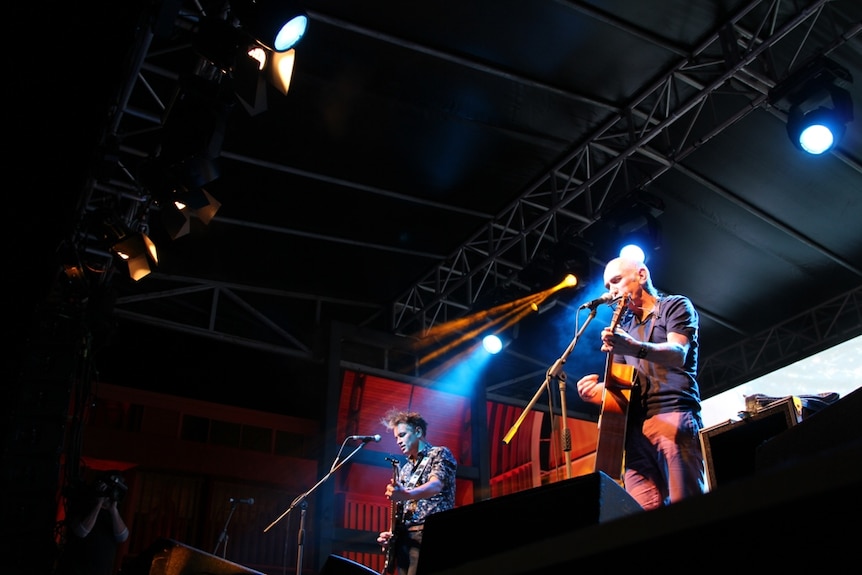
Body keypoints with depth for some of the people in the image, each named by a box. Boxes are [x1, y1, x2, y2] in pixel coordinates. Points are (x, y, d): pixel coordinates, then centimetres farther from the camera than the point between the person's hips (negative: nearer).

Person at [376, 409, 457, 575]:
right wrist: (391, 534, 4)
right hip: (404, 538, 8)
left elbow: (436, 485, -18)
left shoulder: (440, 454, 2)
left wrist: (407, 494, -38)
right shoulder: (404, 469, 25)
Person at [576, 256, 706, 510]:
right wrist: (595, 391, 0)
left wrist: (635, 348, -30)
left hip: (673, 415, -5)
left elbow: (678, 354, -10)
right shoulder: (624, 326, 27)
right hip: (635, 425, 5)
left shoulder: (676, 306, 9)